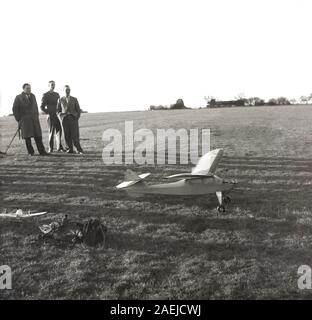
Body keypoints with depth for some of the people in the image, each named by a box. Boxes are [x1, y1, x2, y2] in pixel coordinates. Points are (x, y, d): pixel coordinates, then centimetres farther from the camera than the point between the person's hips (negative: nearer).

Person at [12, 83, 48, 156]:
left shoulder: (33, 96, 14)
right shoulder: (18, 97, 1)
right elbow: (15, 109, 2)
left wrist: (37, 117, 12)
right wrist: (19, 120, -2)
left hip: (34, 120, 3)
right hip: (24, 120, -3)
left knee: (38, 136, -3)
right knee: (27, 137, -2)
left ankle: (42, 151, -3)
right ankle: (30, 152, 5)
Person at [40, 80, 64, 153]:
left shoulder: (57, 94, 16)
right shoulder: (45, 95, -2)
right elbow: (42, 106, -5)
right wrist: (48, 113, -10)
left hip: (57, 116, 5)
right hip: (50, 116, -5)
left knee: (59, 131, 1)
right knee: (51, 132, -2)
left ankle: (59, 147, 6)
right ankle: (50, 148, 6)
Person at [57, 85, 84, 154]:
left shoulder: (74, 99, 9)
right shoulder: (60, 100, 9)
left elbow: (78, 110, 10)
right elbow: (58, 110, 15)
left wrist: (77, 118, 0)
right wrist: (61, 117, -2)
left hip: (73, 119, -1)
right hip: (65, 119, 1)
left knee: (75, 135, -8)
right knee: (67, 136, -2)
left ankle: (79, 150, -2)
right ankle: (70, 149, 7)